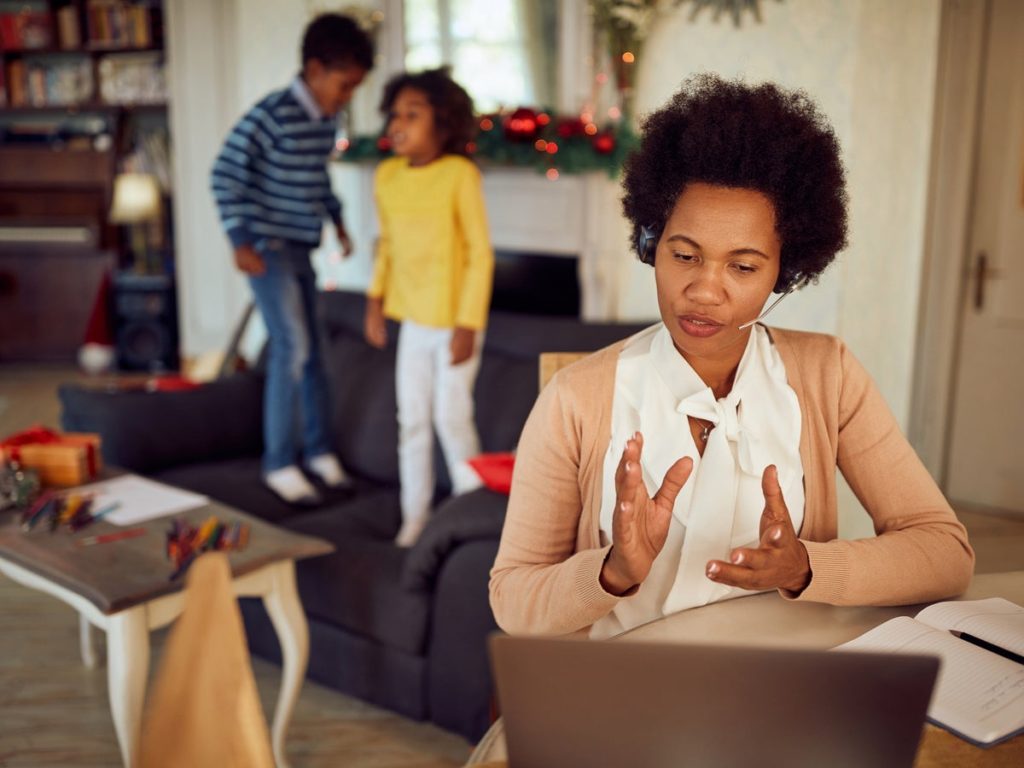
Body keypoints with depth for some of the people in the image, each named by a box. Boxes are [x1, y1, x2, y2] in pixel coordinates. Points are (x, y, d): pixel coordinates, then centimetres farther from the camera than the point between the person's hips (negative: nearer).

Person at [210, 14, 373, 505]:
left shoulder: (325, 121, 6)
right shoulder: (272, 115, -18)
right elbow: (225, 175, -18)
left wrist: (337, 219, 14)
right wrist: (240, 240, -21)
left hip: (301, 248, 8)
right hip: (267, 248, -8)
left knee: (311, 350, 11)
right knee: (291, 348, -10)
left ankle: (318, 450, 23)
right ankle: (278, 464, 1)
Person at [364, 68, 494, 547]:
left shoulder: (459, 173, -16)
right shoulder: (387, 176, 2)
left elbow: (480, 253, -14)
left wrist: (467, 324, -16)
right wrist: (376, 300, 10)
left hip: (454, 323, -5)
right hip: (412, 320, 5)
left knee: (451, 417, 2)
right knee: (412, 419, 11)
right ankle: (415, 513, 25)